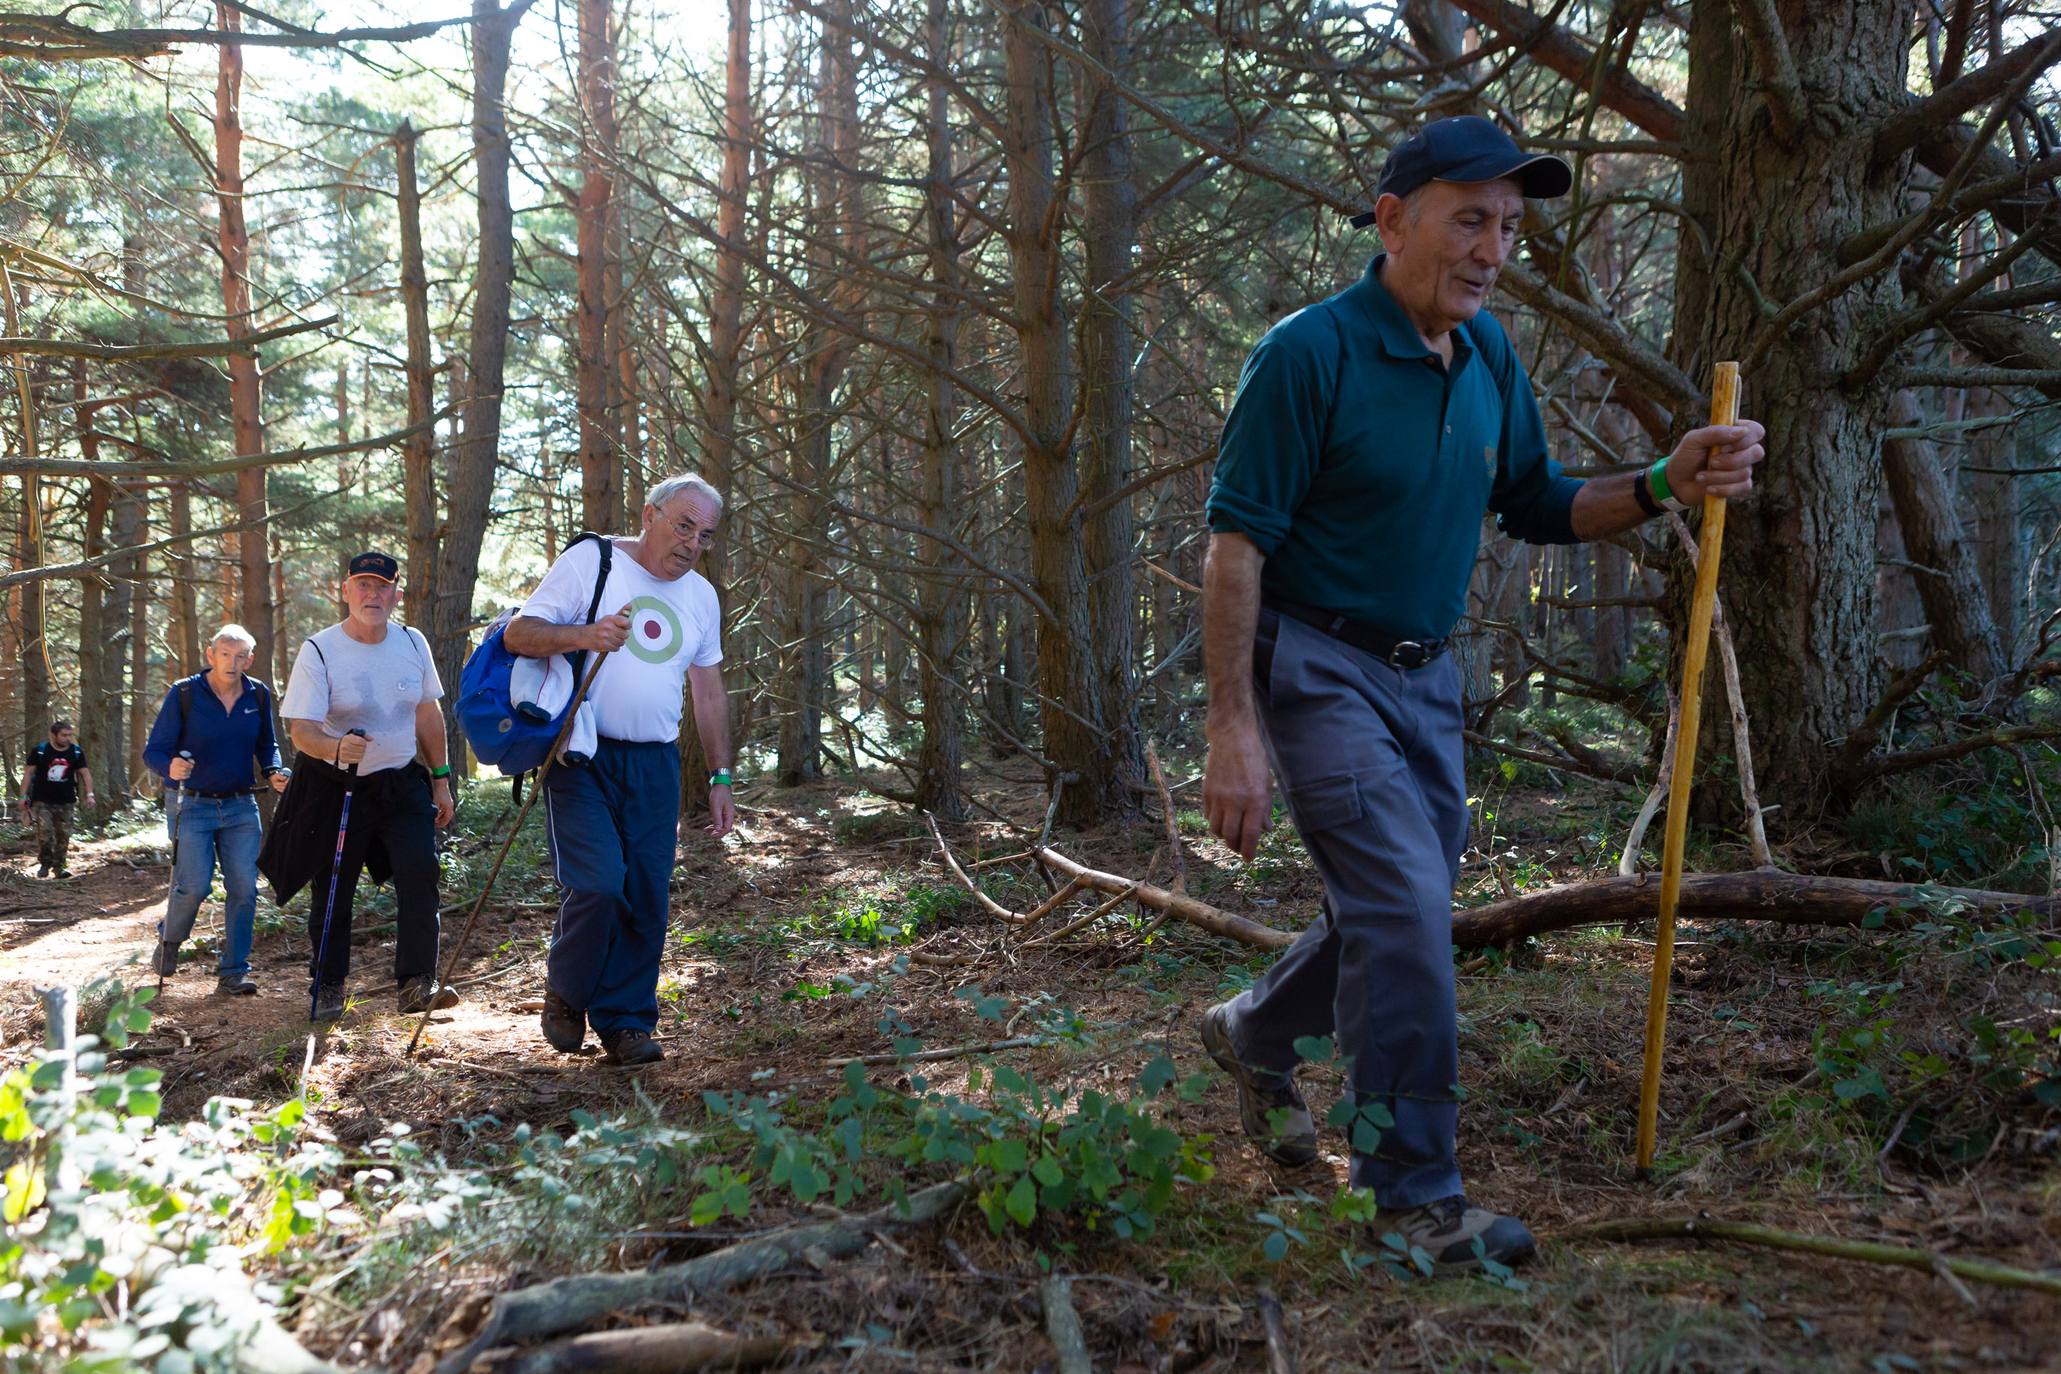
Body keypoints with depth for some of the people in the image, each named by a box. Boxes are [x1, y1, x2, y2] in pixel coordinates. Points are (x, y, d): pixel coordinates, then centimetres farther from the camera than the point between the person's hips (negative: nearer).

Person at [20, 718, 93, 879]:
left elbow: (85, 773, 5)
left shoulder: (76, 752, 1)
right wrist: (24, 796, -2)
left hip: (65, 802, 3)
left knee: (64, 835, 2)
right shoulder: (40, 751, -6)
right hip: (43, 801, -3)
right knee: (45, 832, -14)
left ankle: (59, 866, 14)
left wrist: (89, 794, -6)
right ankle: (44, 864, 4)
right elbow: (29, 773, 1)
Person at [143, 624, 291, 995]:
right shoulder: (184, 694, -9)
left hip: (240, 807, 4)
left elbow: (267, 745, 16)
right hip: (191, 805, -4)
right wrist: (170, 767, -31)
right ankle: (169, 941, 20)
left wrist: (274, 772, -4)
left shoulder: (258, 696, 2)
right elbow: (153, 750, -9)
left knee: (244, 887, -3)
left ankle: (233, 972, 7)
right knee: (195, 885, -13)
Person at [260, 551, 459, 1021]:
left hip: (402, 783, 3)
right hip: (336, 788, -2)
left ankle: (417, 983, -11)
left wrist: (440, 780, 11)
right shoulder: (318, 651, -13)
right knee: (332, 890, 5)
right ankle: (327, 986, 22)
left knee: (420, 872, -13)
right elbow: (300, 729, -20)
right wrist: (337, 747, -41)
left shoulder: (412, 643, 0)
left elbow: (428, 714, 11)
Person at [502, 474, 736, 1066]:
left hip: (654, 765, 5)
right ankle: (565, 993, 10)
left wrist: (720, 779, 15)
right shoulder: (589, 561, -3)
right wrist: (585, 635, -26)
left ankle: (624, 1021, 15)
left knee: (647, 899, 1)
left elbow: (709, 693, 19)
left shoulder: (701, 596, 14)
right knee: (598, 884, -17)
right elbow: (518, 633, -8)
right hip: (581, 756, -5)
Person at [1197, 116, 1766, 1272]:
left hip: (1425, 675, 8)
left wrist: (1665, 487, -6)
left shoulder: (1489, 354, 5)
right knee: (1405, 903, -16)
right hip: (1317, 666, -8)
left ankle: (1257, 1036, 43)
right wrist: (1233, 726, -22)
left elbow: (1538, 507, 13)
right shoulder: (1310, 353, -17)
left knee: (1402, 909, 17)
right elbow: (1236, 543, -18)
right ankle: (1416, 1190, -1)